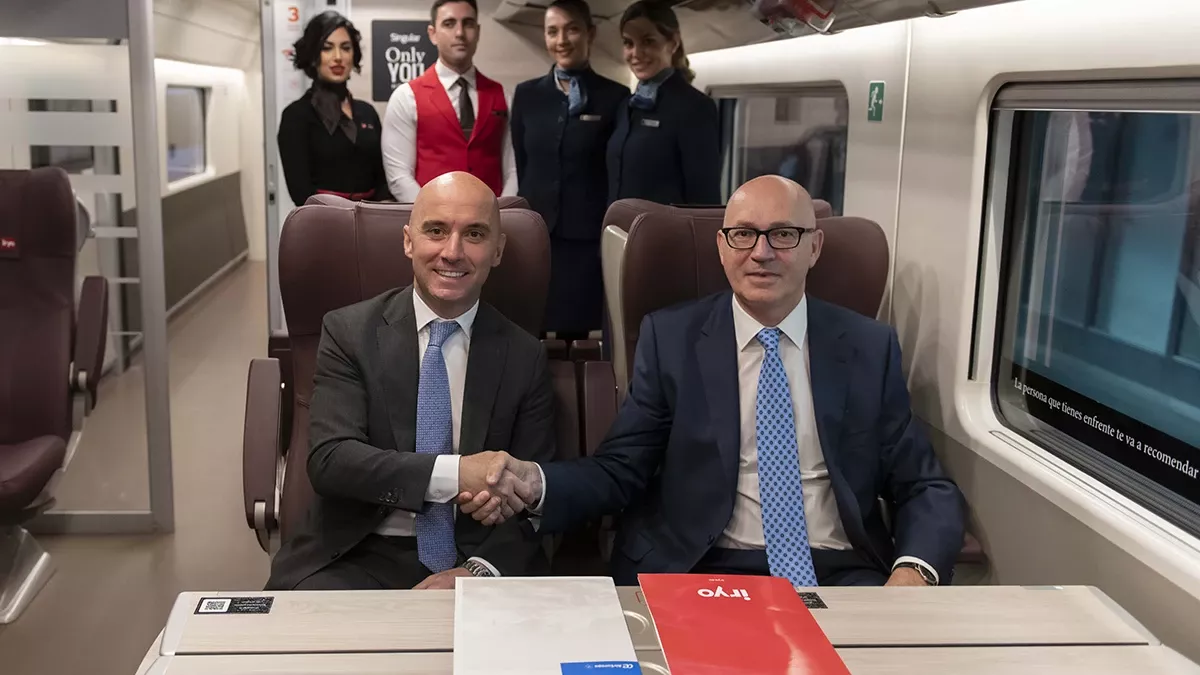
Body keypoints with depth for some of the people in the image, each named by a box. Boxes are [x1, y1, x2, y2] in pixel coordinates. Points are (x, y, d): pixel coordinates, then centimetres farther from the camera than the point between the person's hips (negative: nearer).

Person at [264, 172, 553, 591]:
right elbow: (329, 460, -12)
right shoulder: (349, 332, 0)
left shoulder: (524, 357, 4)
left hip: (477, 560, 2)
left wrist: (479, 572, -17)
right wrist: (455, 473, -25)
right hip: (358, 557, -1)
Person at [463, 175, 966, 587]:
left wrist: (914, 573, -14)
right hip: (702, 573, -1)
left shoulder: (869, 347, 8)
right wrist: (535, 483, -19)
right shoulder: (670, 338, 5)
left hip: (842, 577, 2)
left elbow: (925, 487, 8)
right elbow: (617, 471, 2)